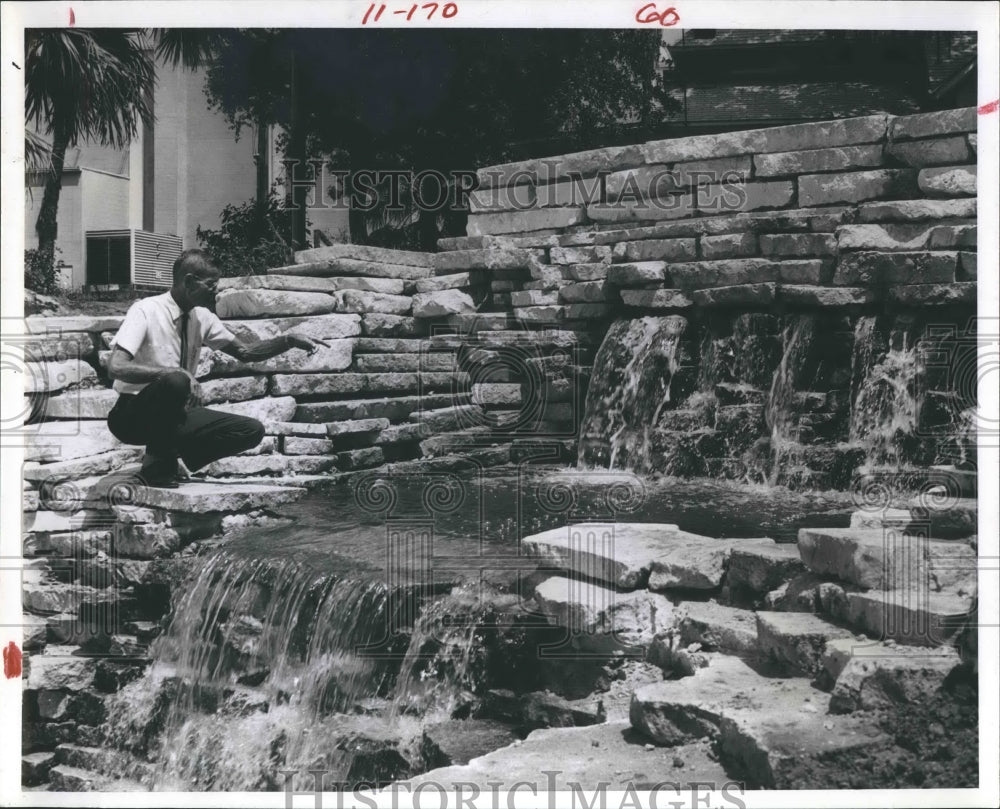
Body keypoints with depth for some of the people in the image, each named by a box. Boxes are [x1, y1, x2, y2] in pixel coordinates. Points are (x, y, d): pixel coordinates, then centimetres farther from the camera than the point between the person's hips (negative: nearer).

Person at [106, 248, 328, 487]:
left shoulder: (201, 317, 2)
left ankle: (169, 458, 1)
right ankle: (156, 462, -16)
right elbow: (116, 367, -28)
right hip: (133, 417, -6)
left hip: (174, 414, 7)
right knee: (175, 381, -38)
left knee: (252, 431, -7)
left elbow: (244, 351, 11)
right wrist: (177, 373, -37)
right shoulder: (145, 311, -17)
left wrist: (290, 340, -4)